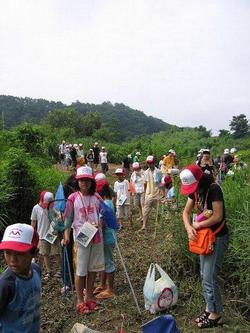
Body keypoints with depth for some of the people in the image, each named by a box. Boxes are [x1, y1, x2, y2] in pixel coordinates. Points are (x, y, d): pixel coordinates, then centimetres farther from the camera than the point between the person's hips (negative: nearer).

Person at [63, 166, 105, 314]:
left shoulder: (96, 197, 1)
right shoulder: (73, 198, -8)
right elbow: (68, 218, -4)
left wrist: (100, 224, -5)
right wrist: (66, 235, -11)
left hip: (97, 236, 4)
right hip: (81, 237, -3)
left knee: (93, 268, 13)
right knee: (81, 270, 6)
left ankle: (89, 297, 30)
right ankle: (80, 301, 21)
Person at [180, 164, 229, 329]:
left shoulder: (214, 189, -23)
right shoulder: (195, 190, 0)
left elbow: (218, 217, -25)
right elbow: (186, 212, 3)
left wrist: (198, 225, -14)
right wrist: (189, 227, -15)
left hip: (218, 237, -8)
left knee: (209, 277, -3)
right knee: (205, 275, 15)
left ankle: (216, 315, 15)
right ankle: (210, 308, 30)